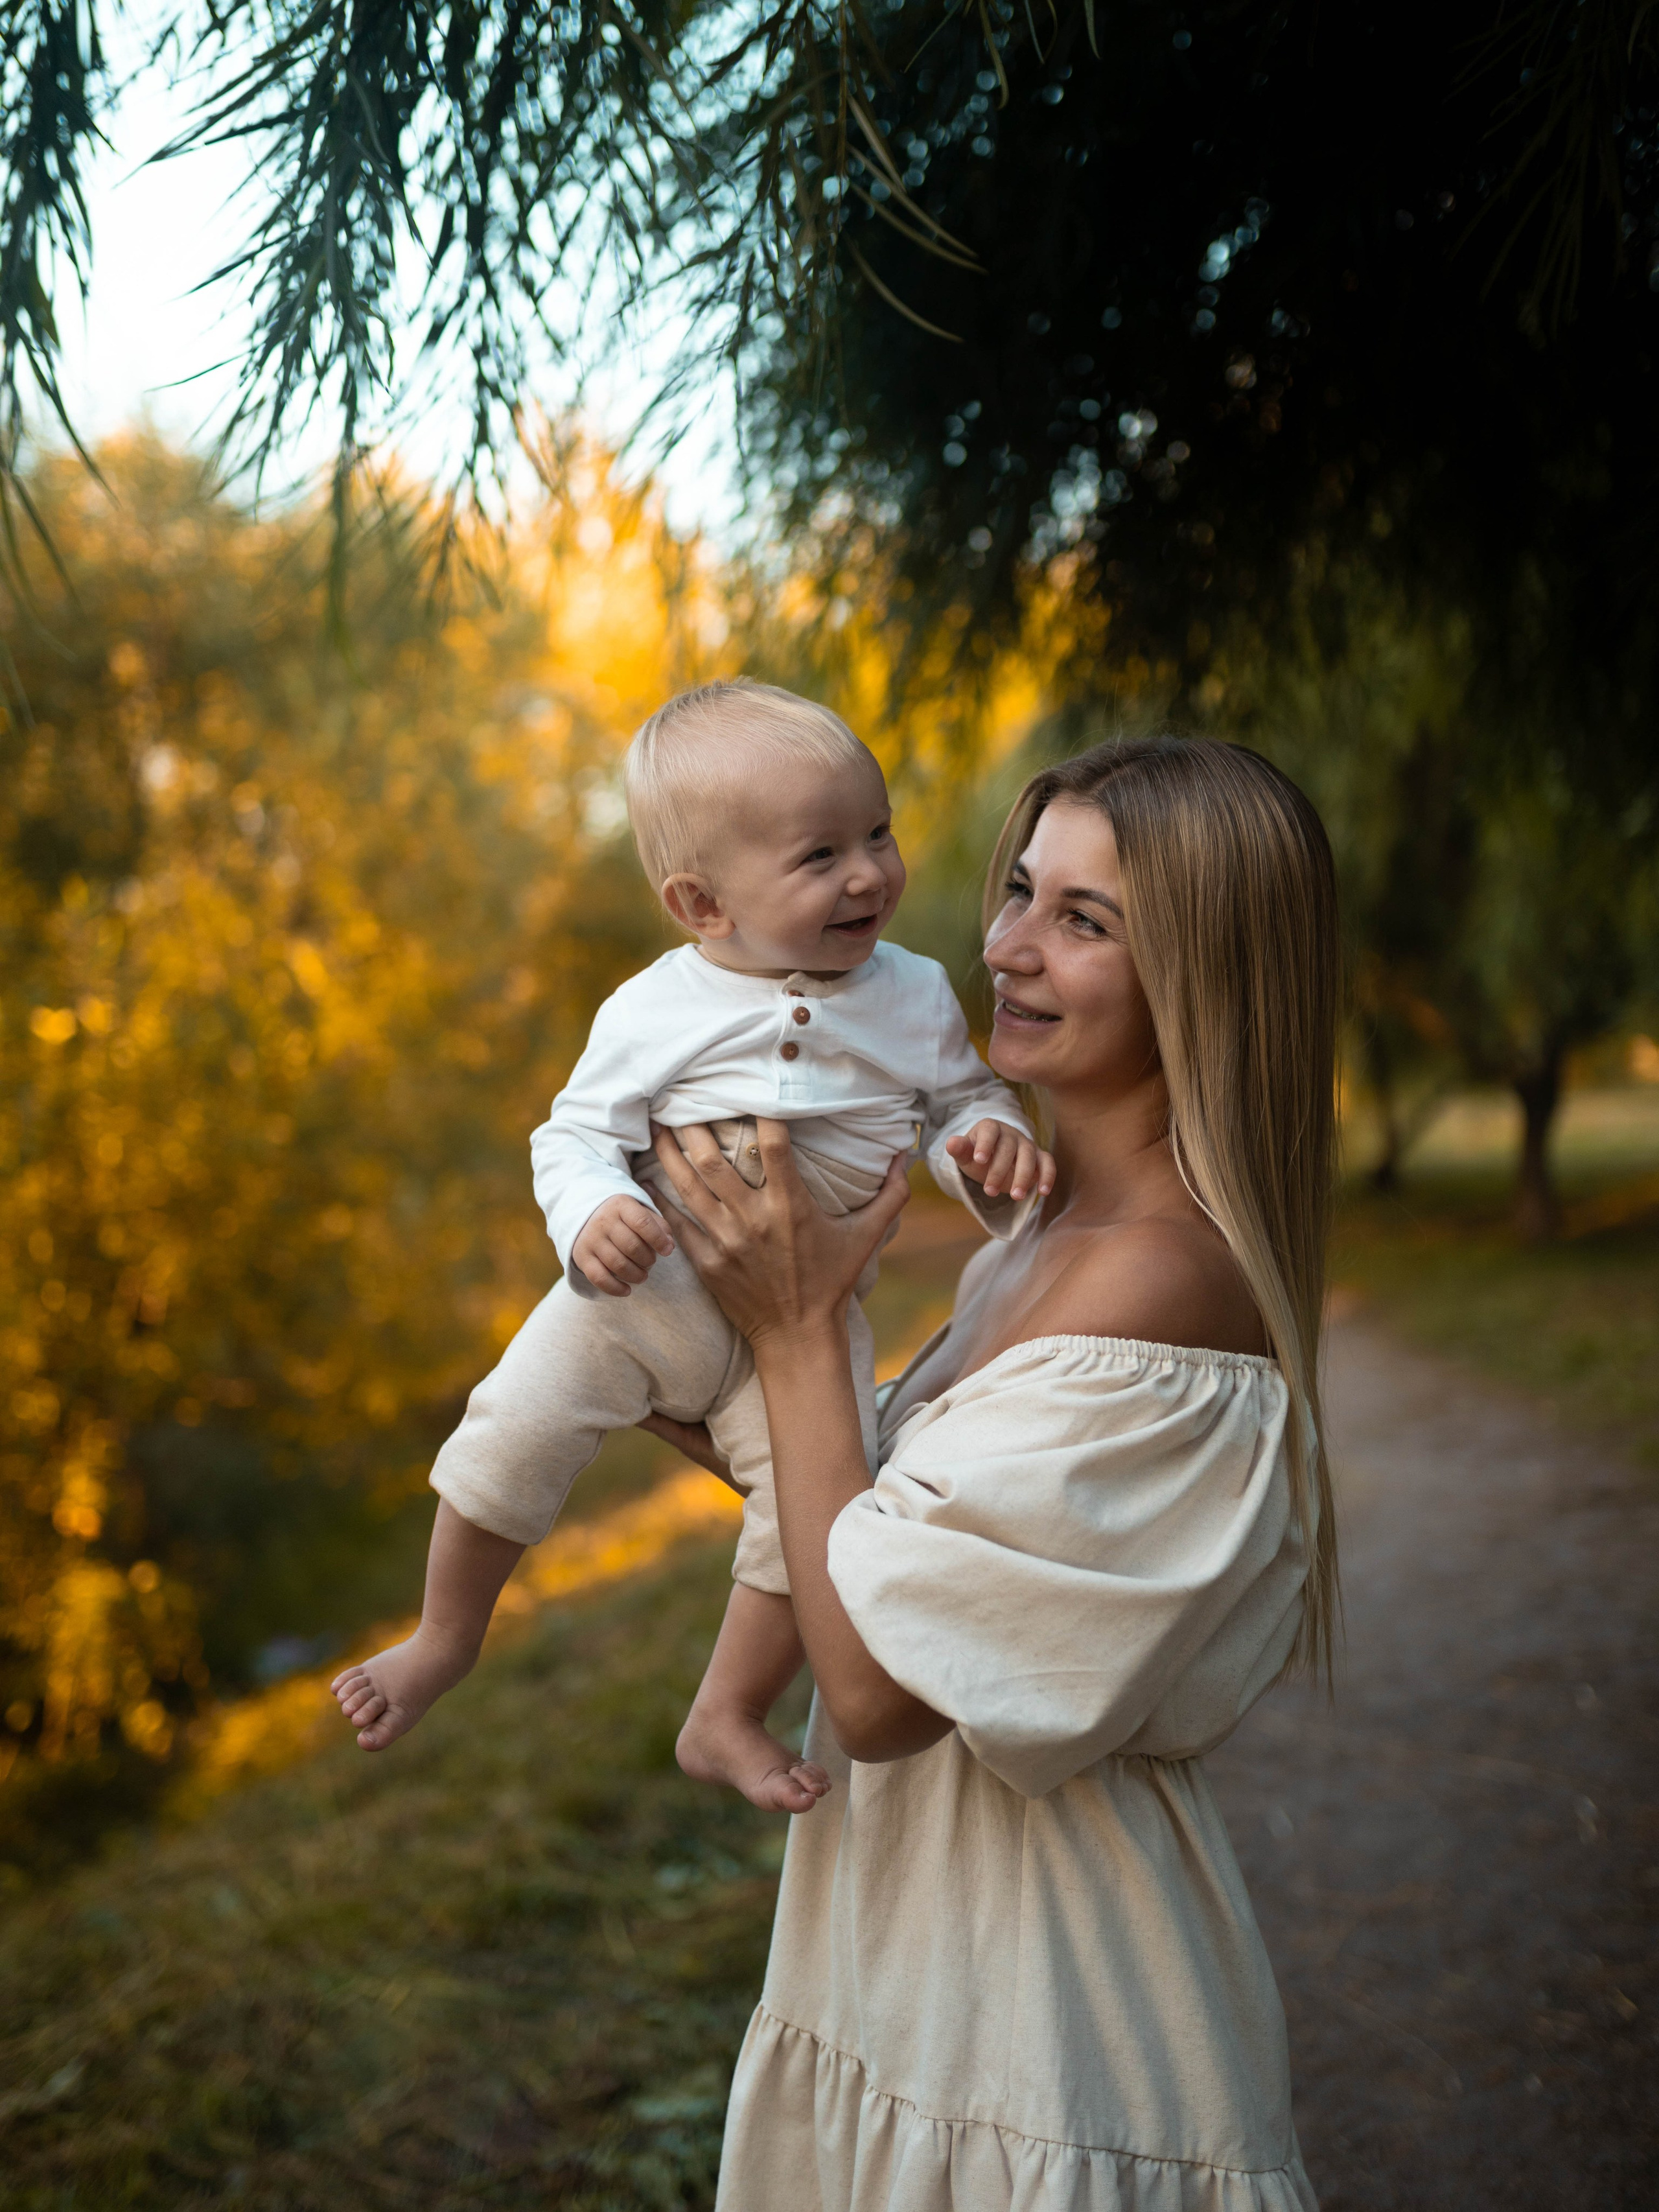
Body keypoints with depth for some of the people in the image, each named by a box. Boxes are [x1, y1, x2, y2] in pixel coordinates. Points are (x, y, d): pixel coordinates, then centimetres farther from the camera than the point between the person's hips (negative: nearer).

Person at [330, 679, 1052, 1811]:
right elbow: (578, 1132, -7)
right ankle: (445, 1640, 21)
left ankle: (729, 1718, 10)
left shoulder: (914, 996, -3)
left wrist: (992, 1139, -15)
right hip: (645, 1289, -1)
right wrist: (593, 1213, -29)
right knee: (514, 1431, -8)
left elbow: (963, 1097, 10)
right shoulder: (655, 1012, -11)